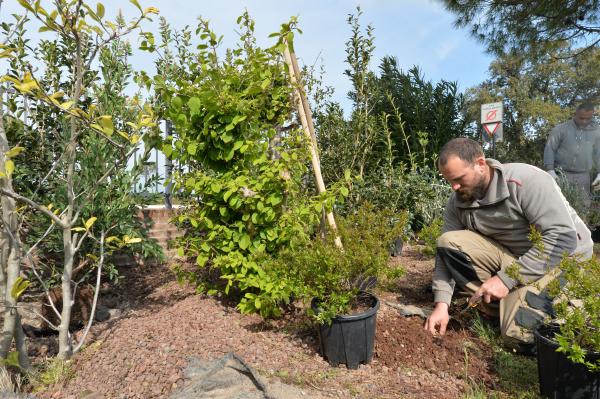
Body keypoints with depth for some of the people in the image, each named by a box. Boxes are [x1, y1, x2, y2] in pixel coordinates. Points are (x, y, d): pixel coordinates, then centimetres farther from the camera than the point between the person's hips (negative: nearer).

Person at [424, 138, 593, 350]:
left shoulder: (526, 180, -23)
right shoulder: (457, 202, -5)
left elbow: (564, 237, -26)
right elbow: (446, 251, -5)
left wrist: (507, 278, -27)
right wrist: (442, 304, -17)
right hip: (508, 255, 6)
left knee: (520, 336, -24)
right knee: (448, 242, -17)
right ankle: (498, 308, -7)